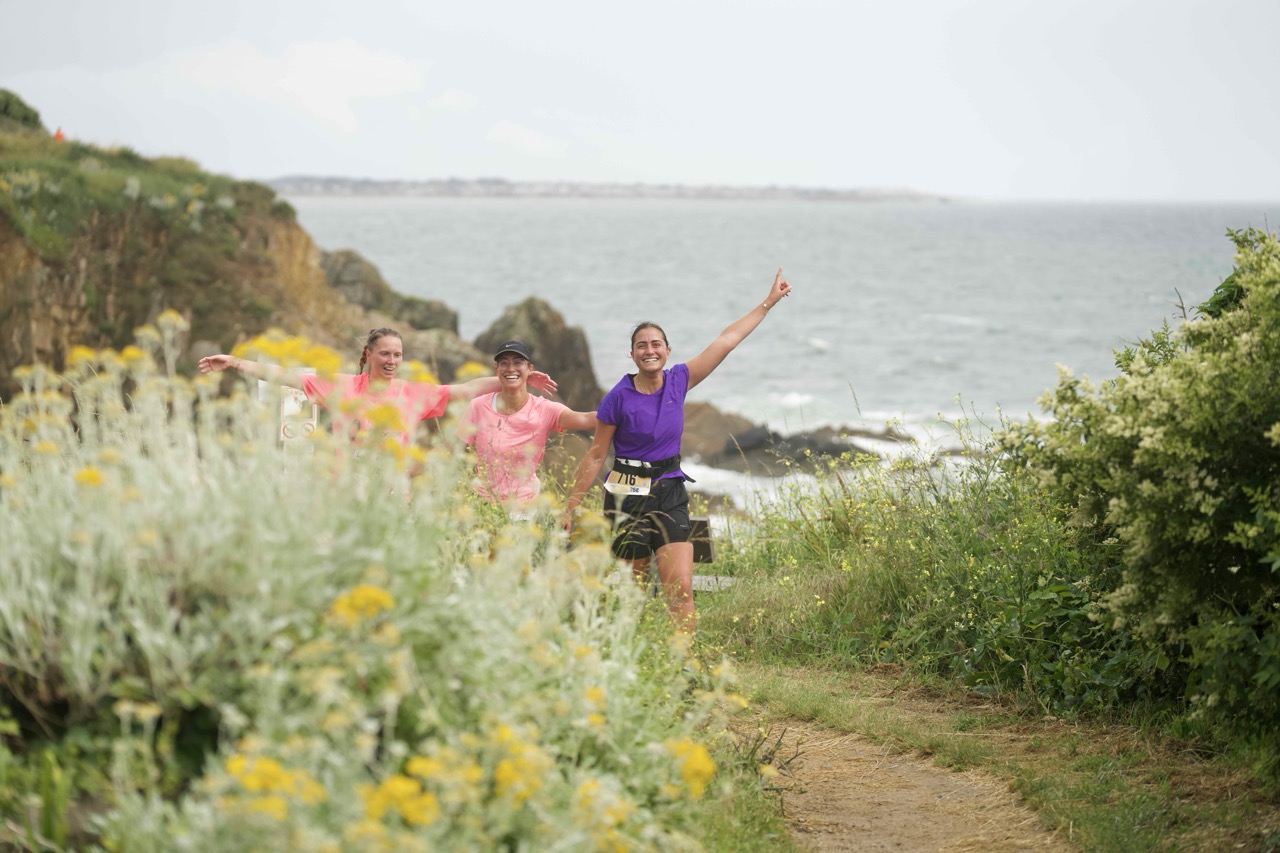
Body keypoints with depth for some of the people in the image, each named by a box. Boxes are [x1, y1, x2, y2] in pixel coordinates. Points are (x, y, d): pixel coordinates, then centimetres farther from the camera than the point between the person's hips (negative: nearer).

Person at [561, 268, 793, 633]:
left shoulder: (678, 382, 1)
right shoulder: (619, 398, -8)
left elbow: (727, 340, 5)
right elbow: (595, 456, -1)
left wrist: (769, 301, 9)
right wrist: (570, 507, 0)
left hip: (669, 494, 3)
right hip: (627, 497, -3)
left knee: (681, 590, -9)